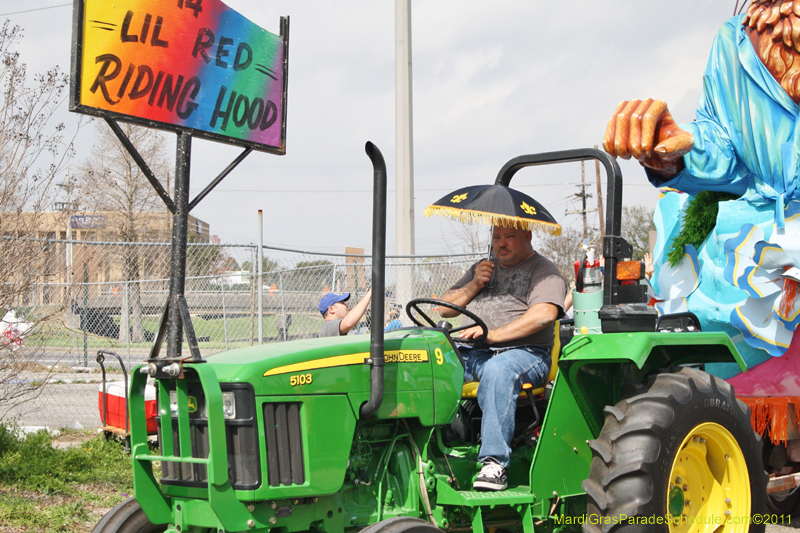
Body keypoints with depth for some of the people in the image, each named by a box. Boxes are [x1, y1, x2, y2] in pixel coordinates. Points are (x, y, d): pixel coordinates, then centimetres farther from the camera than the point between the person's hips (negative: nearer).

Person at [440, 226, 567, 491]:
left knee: (497, 371, -40)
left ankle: (495, 464, -43)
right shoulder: (481, 269, 27)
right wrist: (474, 285, 4)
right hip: (473, 353, 6)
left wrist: (493, 334, -22)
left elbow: (544, 314, -14)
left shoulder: (542, 270, 5)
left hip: (523, 352, -5)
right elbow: (444, 308, 22)